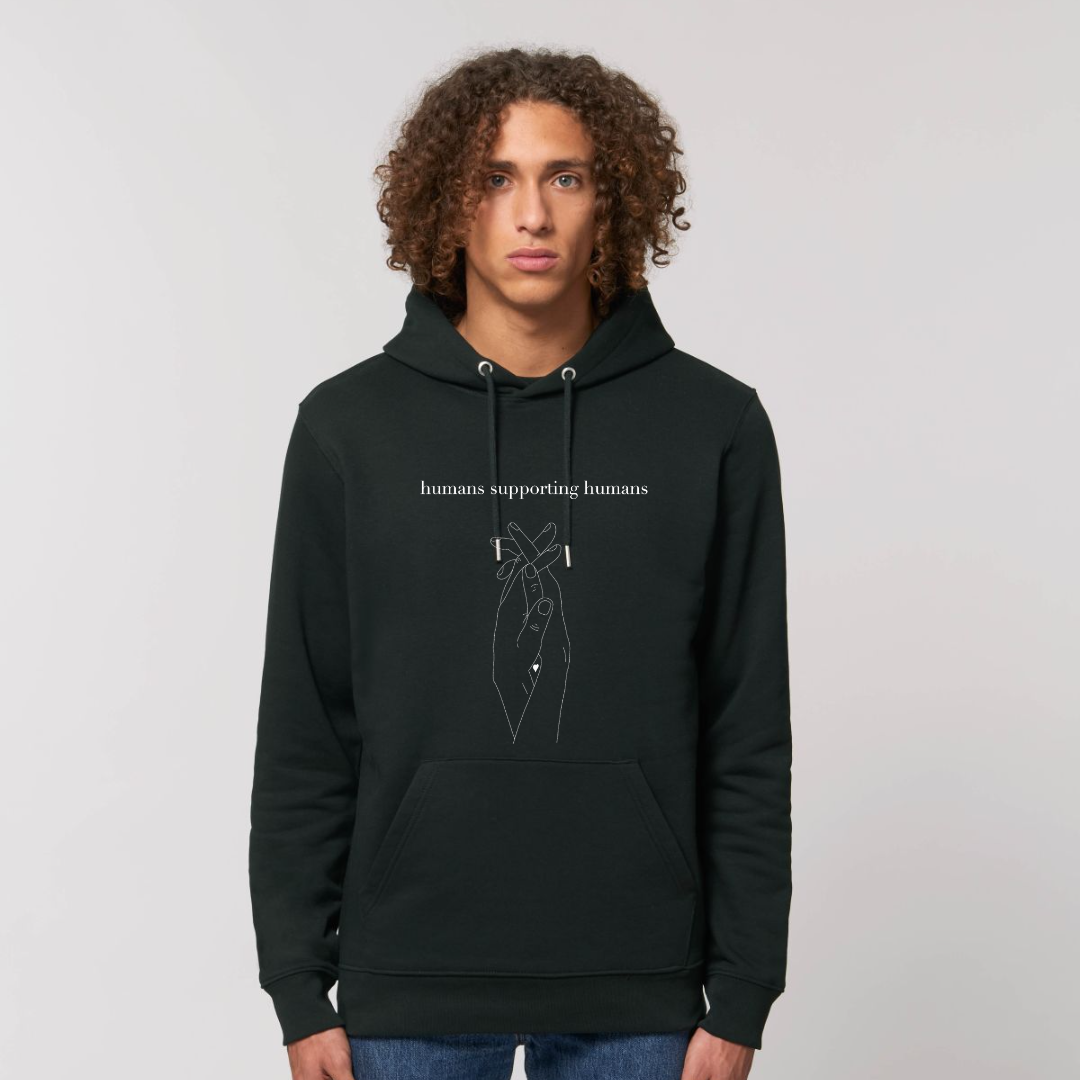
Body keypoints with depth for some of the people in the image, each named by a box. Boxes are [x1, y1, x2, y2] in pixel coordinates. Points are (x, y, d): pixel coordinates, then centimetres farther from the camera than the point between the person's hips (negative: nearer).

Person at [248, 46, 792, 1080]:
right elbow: (303, 735, 2)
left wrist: (741, 996, -1)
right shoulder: (350, 425, 0)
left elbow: (749, 737, 0)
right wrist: (300, 992, 0)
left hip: (634, 995, 0)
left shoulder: (715, 425, -1)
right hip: (410, 993, 0)